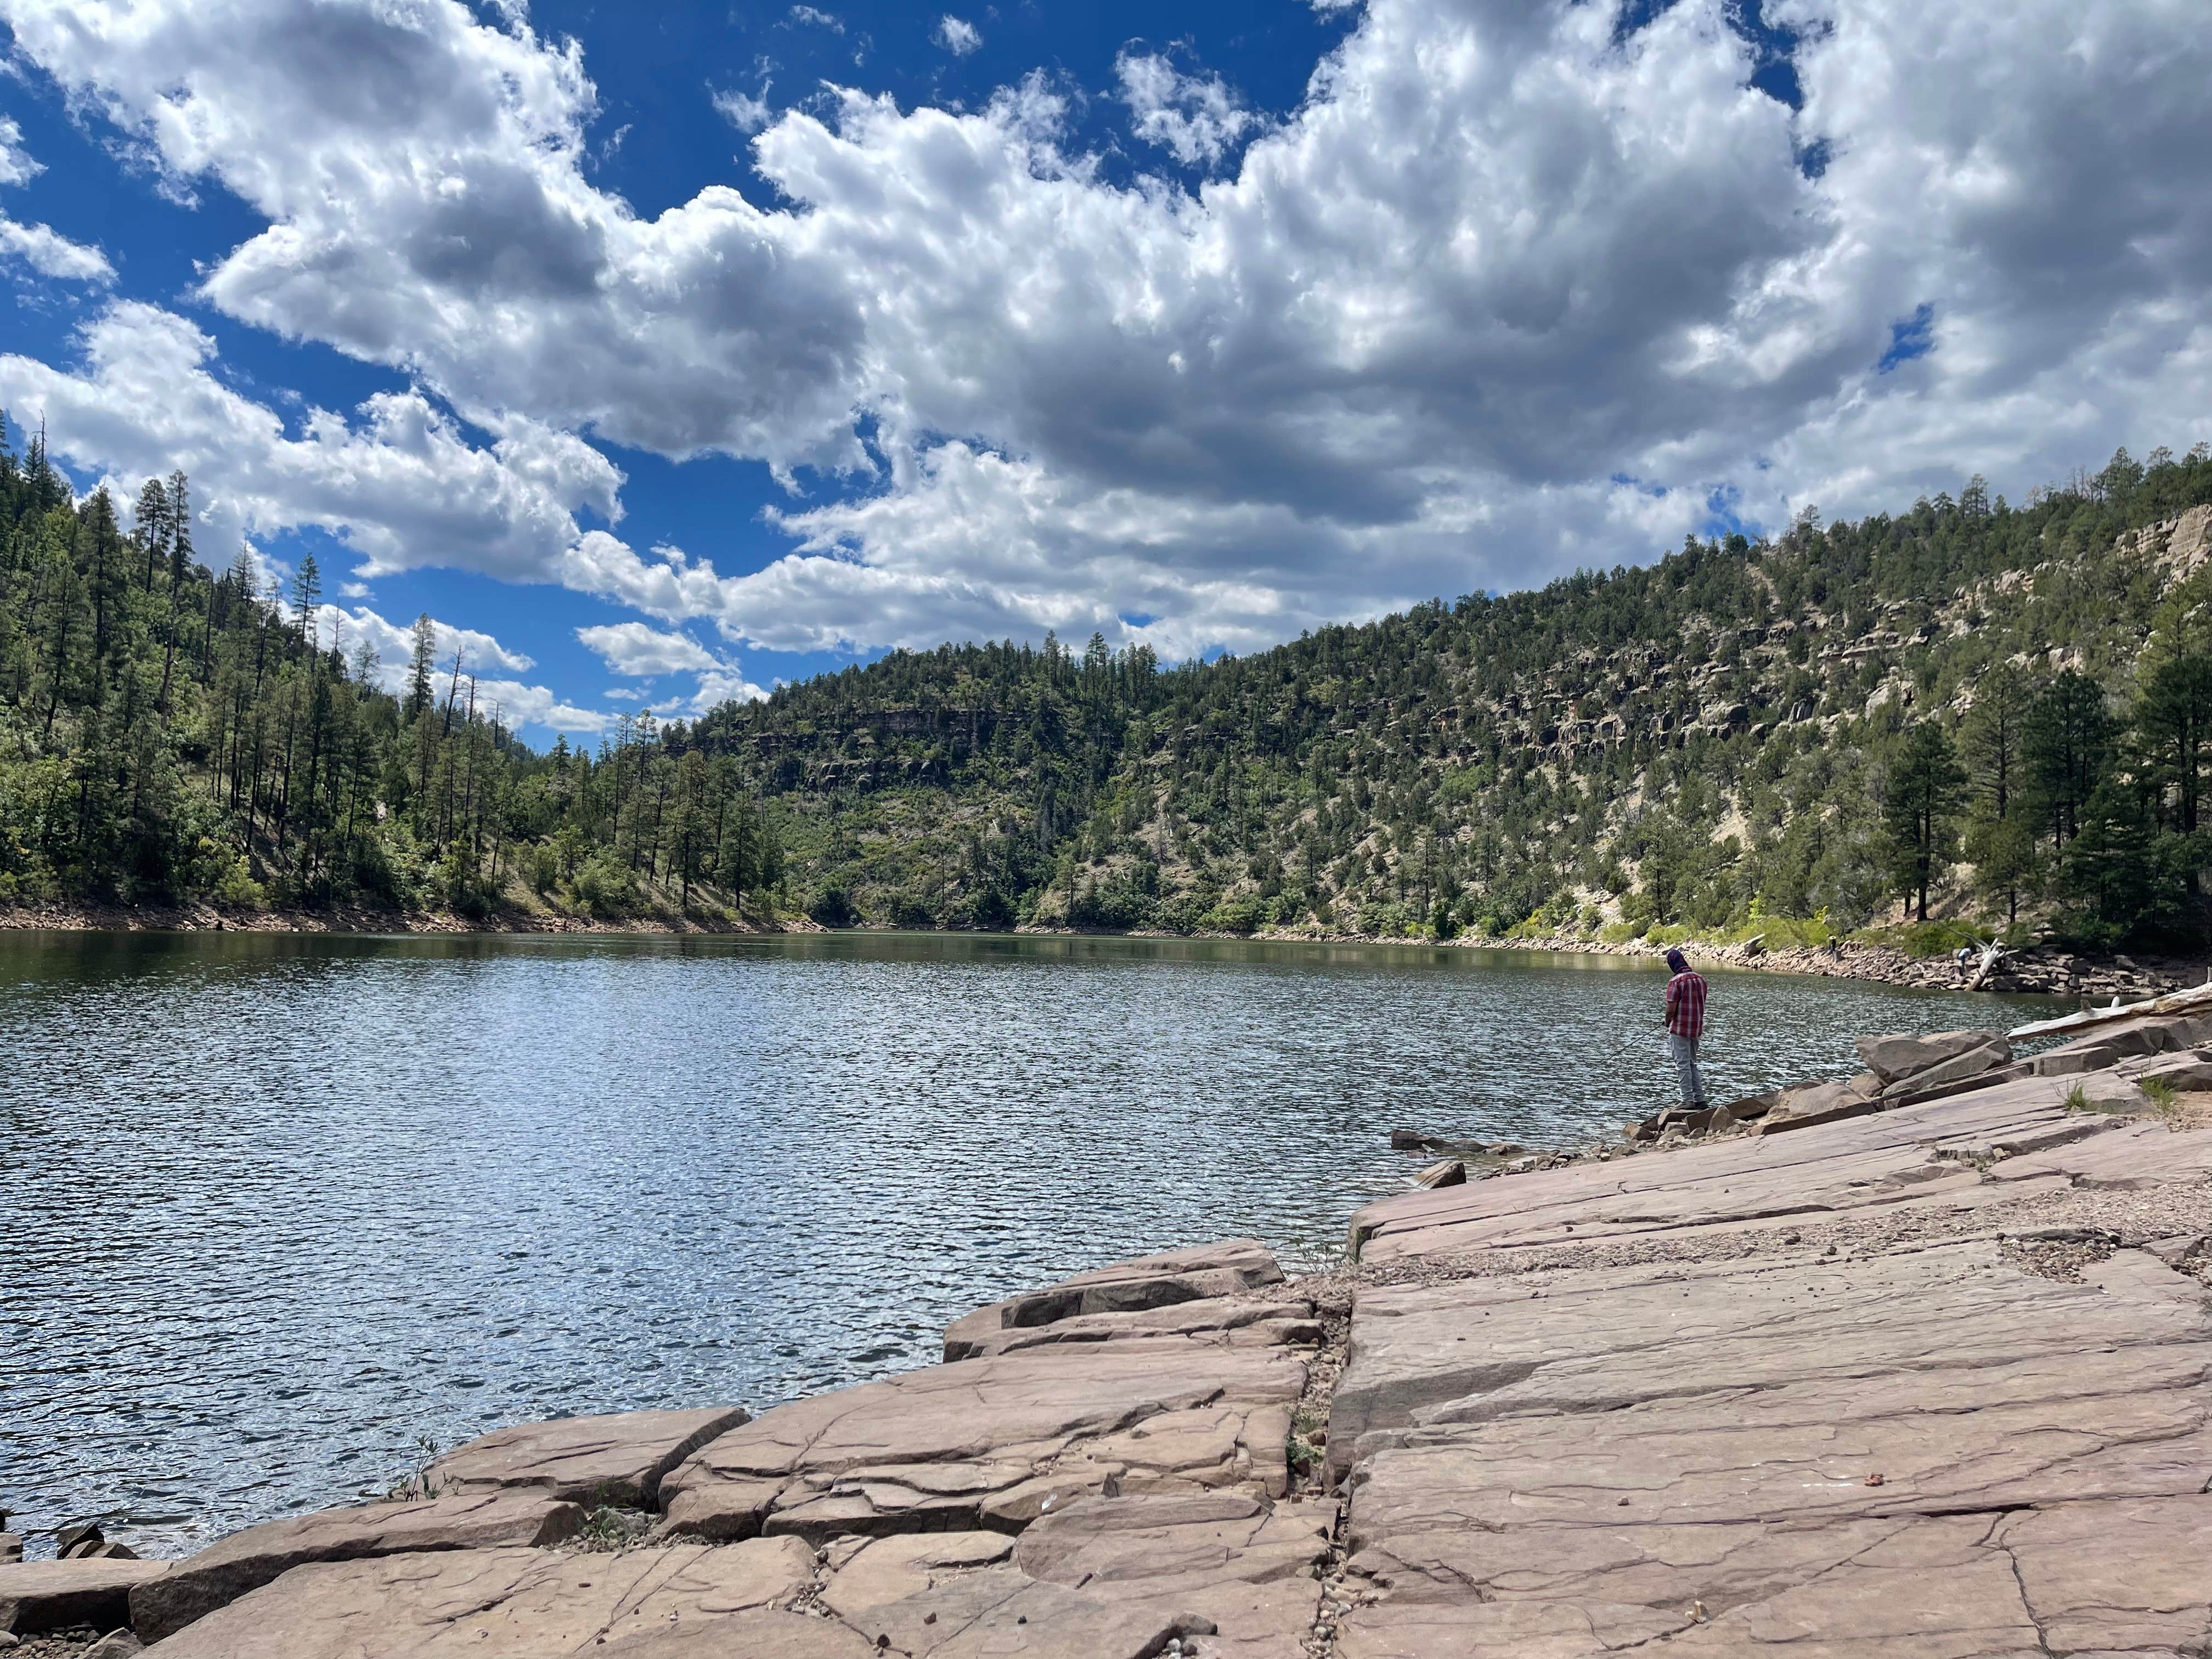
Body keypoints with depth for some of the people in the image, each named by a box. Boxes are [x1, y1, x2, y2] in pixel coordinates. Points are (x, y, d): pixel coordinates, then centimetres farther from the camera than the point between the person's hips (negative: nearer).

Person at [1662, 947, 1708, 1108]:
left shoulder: (1676, 982, -16)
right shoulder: (1700, 979, 6)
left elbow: (1671, 1009, -18)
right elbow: (1702, 1004, 13)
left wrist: (1667, 1023, 1)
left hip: (1680, 1029, -7)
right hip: (1697, 1028, 7)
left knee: (1683, 1065, -1)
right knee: (1693, 1064, 17)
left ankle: (1688, 1101, 0)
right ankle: (1700, 1099, 18)